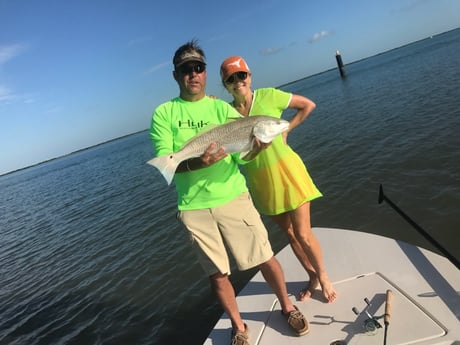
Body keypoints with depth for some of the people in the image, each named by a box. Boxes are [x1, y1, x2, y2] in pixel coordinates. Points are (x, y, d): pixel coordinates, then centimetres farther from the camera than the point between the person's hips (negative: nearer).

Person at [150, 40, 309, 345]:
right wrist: (197, 162, -28)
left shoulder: (222, 108, 3)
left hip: (233, 197, 1)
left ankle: (288, 307, 35)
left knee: (265, 258, 6)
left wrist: (257, 143, -27)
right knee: (218, 274, 11)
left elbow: (244, 153, -4)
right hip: (193, 207, 0)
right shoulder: (163, 114, 1)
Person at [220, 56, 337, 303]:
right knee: (289, 233, 16)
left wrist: (286, 129, -4)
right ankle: (312, 277, 38)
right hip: (259, 180, 3)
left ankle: (323, 278, 30)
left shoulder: (269, 96, -9)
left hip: (286, 171, -3)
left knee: (303, 234, 2)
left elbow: (308, 105, 2)